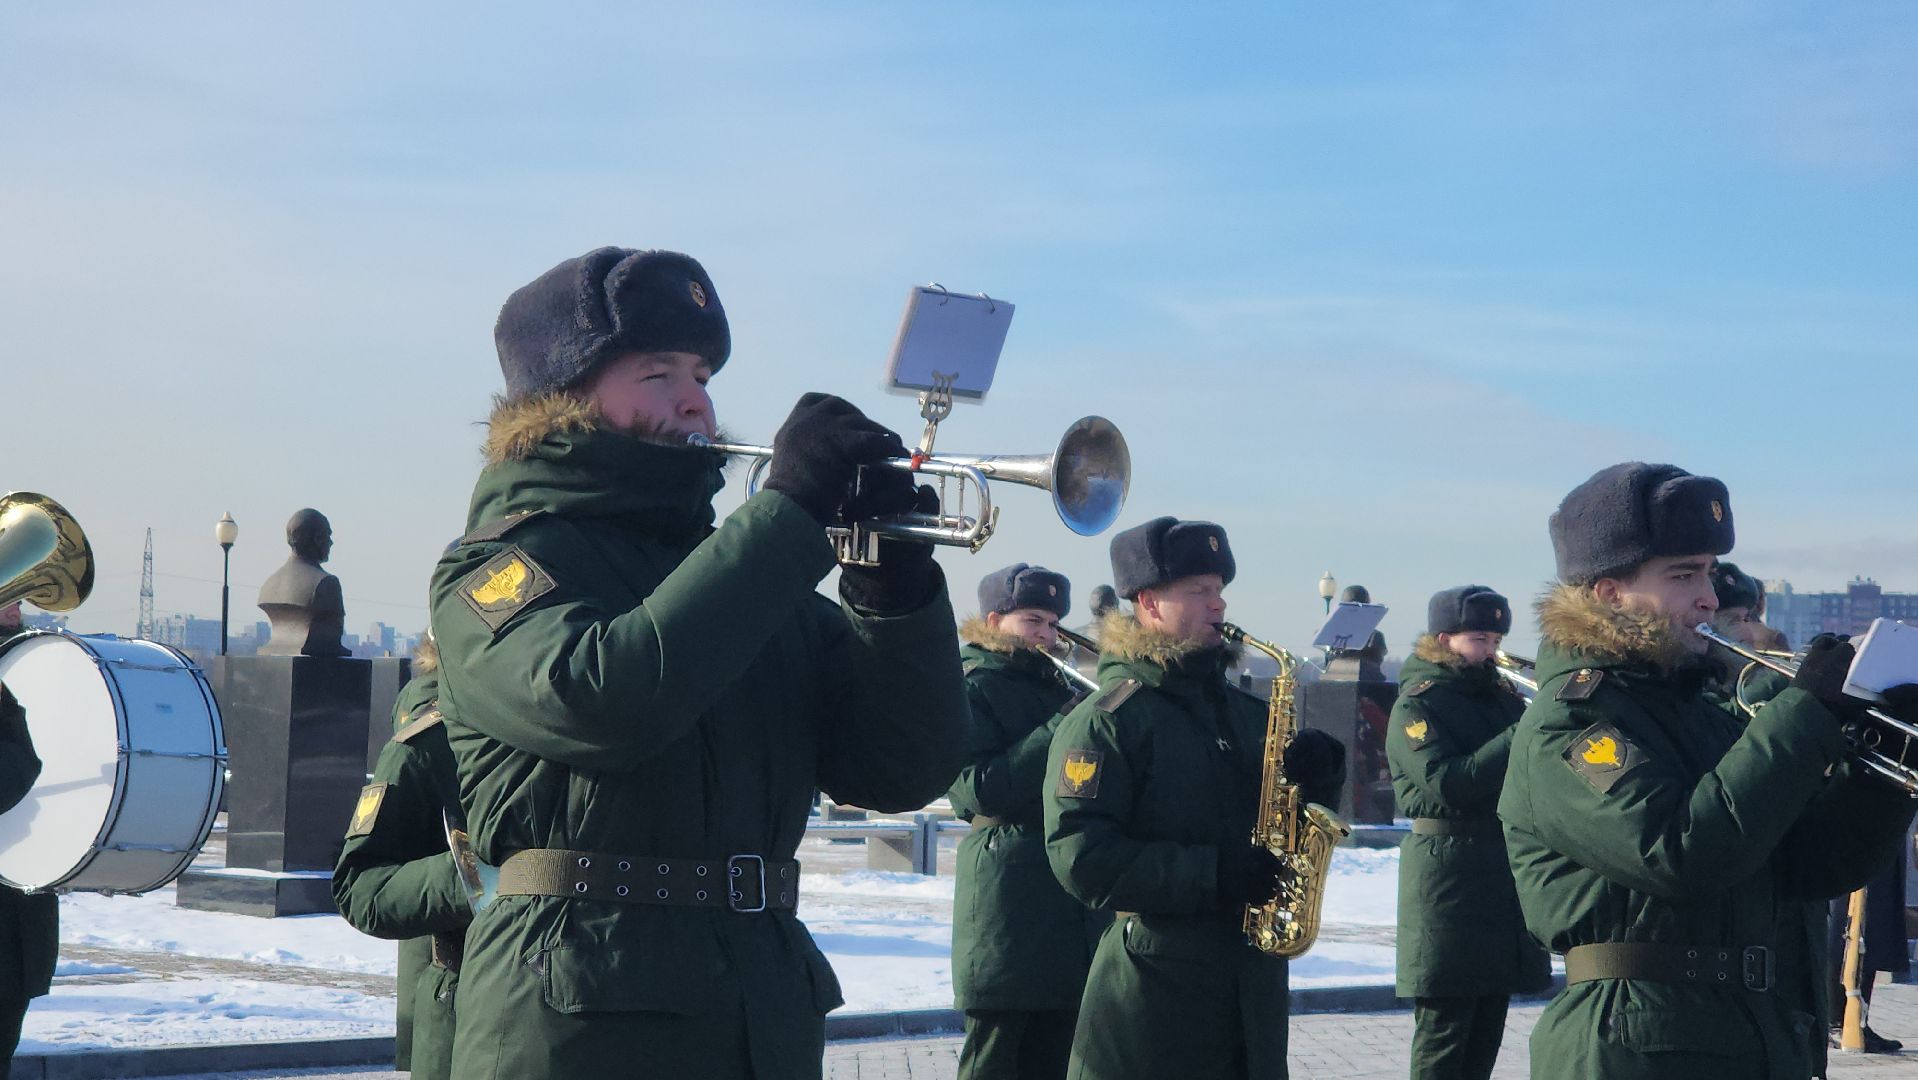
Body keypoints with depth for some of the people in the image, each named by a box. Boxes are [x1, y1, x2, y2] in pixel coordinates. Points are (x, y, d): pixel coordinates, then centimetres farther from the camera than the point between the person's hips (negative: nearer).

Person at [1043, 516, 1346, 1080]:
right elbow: (1080, 857, -18)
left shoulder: (1245, 711, 15)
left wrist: (1320, 775, -1)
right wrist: (1213, 873, -22)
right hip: (1153, 985, -7)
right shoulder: (1105, 721, -8)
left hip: (1254, 983, 7)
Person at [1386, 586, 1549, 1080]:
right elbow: (1447, 784, -19)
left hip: (1504, 871, 7)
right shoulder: (1418, 704, -5)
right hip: (1450, 874, -7)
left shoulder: (1502, 698, 16)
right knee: (1444, 1030, -5)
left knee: (1486, 1034, 10)